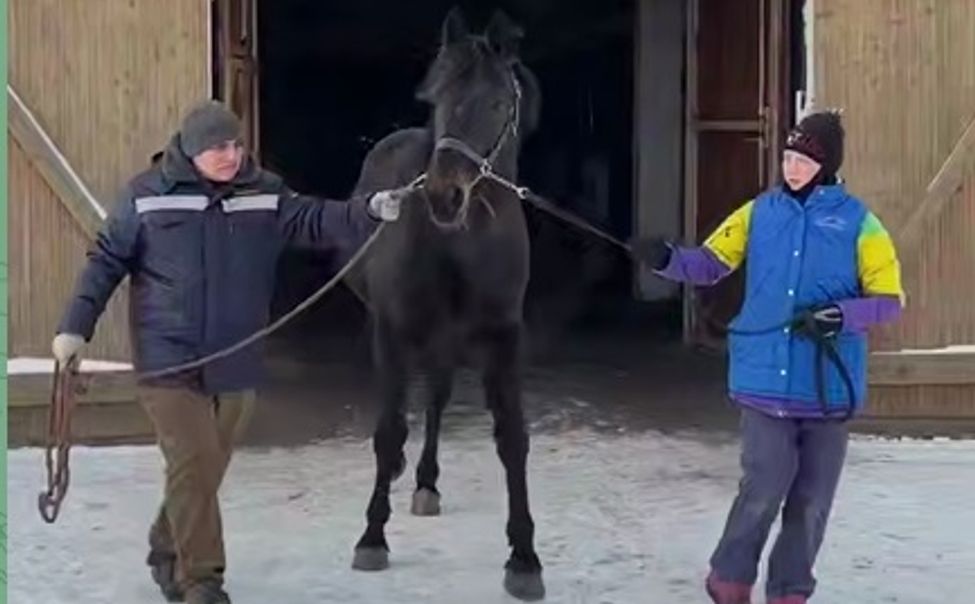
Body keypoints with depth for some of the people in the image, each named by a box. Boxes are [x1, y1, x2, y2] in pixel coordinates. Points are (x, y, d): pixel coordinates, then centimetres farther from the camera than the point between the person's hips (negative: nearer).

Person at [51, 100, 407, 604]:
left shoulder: (264, 194, 1)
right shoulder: (146, 195, -4)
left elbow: (316, 221, -8)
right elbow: (106, 261, 1)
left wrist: (370, 212, -26)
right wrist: (76, 327, -5)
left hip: (235, 363, 4)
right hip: (169, 360, -3)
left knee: (206, 468, 14)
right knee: (192, 464, -10)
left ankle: (168, 552, 36)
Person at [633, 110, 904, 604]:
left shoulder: (858, 222, -3)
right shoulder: (759, 212, 4)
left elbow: (889, 300, -3)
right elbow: (710, 264, 3)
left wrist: (840, 315, -19)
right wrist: (667, 260, -16)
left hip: (828, 385, 0)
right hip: (766, 380, 0)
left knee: (811, 499, 9)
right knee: (763, 489, -6)